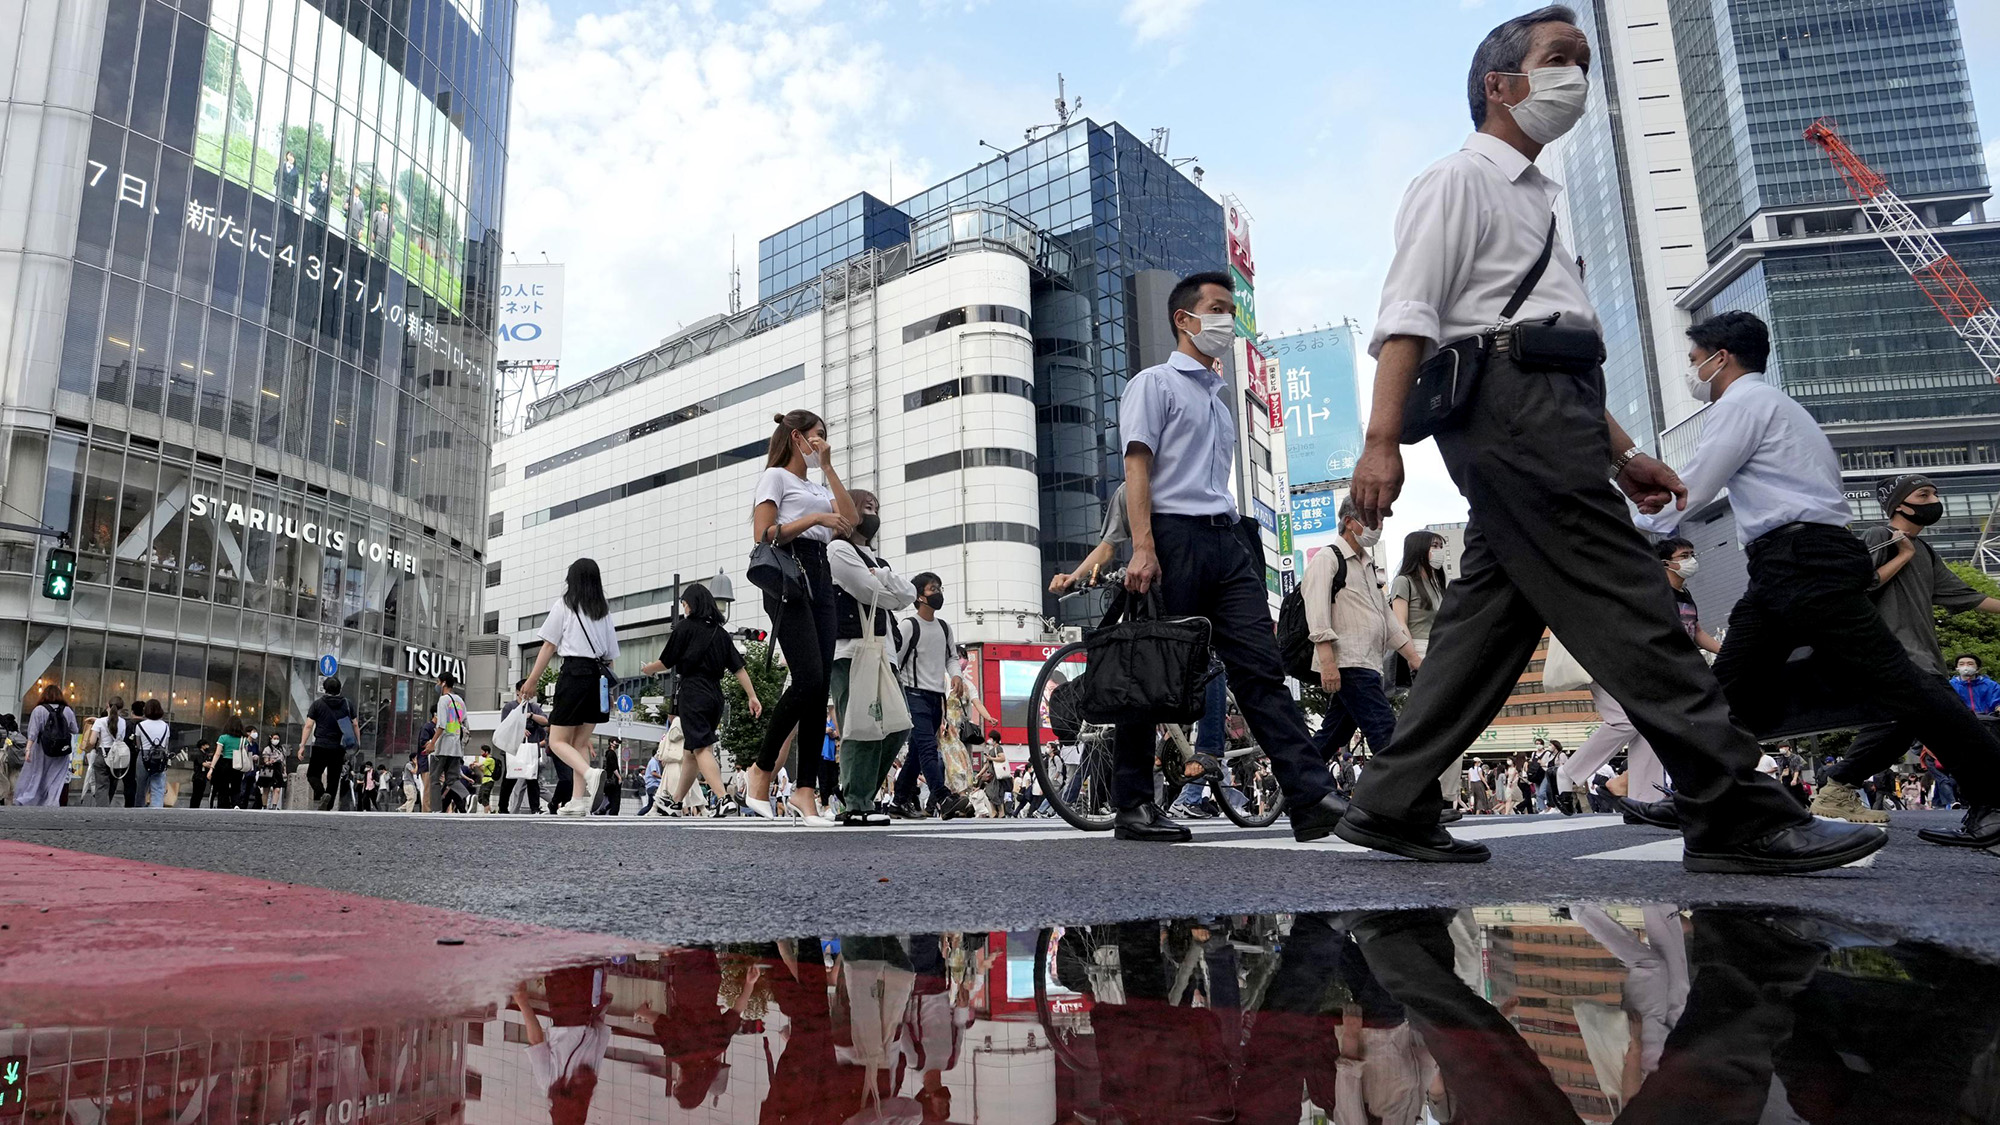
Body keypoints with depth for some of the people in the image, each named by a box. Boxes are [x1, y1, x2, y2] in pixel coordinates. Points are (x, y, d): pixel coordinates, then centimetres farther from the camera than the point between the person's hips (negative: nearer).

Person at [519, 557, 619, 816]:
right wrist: (606, 687, 21)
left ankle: (590, 775, -25)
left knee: (558, 741, 1)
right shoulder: (604, 611, 16)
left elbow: (549, 646, -1)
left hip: (574, 673, -5)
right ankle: (578, 801, 4)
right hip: (600, 678, 5)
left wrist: (531, 681, 4)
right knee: (580, 742, 13)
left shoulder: (563, 605, 3)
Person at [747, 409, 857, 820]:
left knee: (820, 688, -3)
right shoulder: (776, 476, 6)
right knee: (808, 679, -20)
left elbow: (850, 520, 11)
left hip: (821, 580, 8)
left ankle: (807, 789, -3)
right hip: (788, 576, -8)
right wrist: (814, 517, -12)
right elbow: (763, 535, -6)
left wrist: (828, 467, 12)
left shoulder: (816, 488, 28)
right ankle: (760, 770, -5)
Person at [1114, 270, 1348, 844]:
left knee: (1261, 667, -4)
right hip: (1175, 536, -7)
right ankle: (1133, 806, 6)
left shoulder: (1218, 397, 27)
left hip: (1227, 542, 7)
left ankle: (1313, 797, -10)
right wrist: (1143, 548, -18)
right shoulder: (1155, 382, 5)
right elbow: (1137, 467, -7)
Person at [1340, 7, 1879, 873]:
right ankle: (1735, 816, -8)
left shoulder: (1536, 198, 31)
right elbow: (1409, 312, -11)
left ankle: (1392, 807, 6)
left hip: (1545, 413, 10)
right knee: (1623, 603, -11)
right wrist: (1381, 441, -24)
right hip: (1509, 403, -9)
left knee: (1491, 614, 3)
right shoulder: (1460, 180, 3)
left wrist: (1622, 453, 25)